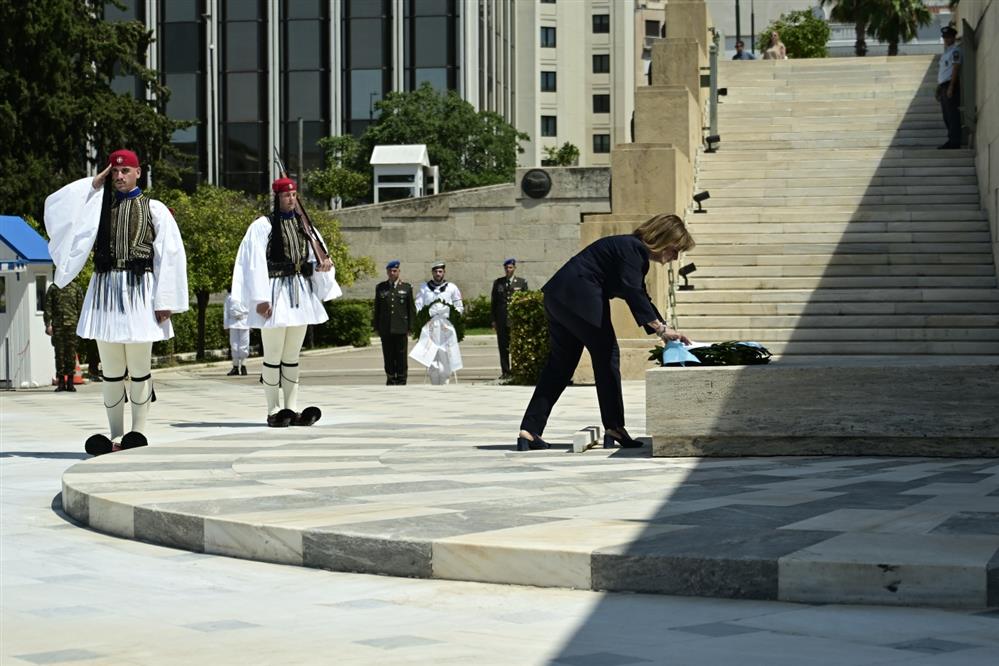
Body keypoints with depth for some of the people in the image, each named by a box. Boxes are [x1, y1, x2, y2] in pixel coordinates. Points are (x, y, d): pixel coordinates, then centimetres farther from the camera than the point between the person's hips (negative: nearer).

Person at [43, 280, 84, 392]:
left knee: (71, 353, 1)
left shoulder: (75, 288, 8)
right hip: (57, 325, 0)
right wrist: (48, 324, -4)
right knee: (59, 353, 1)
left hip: (72, 324, 0)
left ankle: (70, 382, 7)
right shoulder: (53, 288, 7)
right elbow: (48, 307, 5)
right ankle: (61, 382, 6)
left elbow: (80, 307, 7)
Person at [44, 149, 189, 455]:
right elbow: (55, 206, 1)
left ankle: (138, 433, 6)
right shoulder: (97, 205, 14)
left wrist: (164, 301, -8)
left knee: (139, 369, 0)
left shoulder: (154, 209, 5)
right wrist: (94, 184, 2)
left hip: (140, 292, -3)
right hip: (105, 291, 3)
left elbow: (170, 256, 0)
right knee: (111, 370, 6)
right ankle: (116, 436, 11)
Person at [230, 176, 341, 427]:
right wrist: (261, 298, -18)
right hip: (275, 294, -6)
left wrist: (324, 264, -11)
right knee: (273, 356, -3)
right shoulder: (263, 225, -5)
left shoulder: (303, 226, 14)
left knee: (292, 356, 10)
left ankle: (292, 409, 13)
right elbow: (256, 263, -11)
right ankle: (274, 410, 1)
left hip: (301, 296, 6)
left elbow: (318, 254, 14)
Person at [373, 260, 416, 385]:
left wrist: (410, 327, -1)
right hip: (385, 330, 2)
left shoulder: (406, 287, 6)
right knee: (388, 357, 3)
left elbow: (411, 309, 5)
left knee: (401, 356, -2)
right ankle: (390, 381, 10)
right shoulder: (380, 288, 10)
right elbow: (376, 308, 12)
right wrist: (376, 327, 7)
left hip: (401, 329, -2)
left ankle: (401, 382, 3)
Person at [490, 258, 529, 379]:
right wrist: (494, 320, 5)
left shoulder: (522, 282, 8)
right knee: (503, 346, 1)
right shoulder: (497, 283, 12)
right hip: (501, 319, 2)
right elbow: (493, 302, 12)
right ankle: (505, 372, 5)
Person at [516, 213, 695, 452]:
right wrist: (660, 328, -27)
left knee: (559, 364, 9)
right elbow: (632, 292, -24)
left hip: (558, 296, 10)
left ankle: (529, 432, 3)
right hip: (580, 297, -10)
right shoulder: (631, 249, -11)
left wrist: (664, 329, 17)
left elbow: (641, 297, 26)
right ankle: (614, 429, 2)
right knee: (606, 356, -1)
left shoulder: (635, 251, 20)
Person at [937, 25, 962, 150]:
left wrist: (951, 87, -21)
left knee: (952, 114, -12)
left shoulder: (955, 51, -6)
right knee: (947, 116, 10)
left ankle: (954, 141, -14)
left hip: (951, 84, -10)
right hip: (943, 86, 10)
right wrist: (938, 89, 20)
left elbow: (955, 69, -14)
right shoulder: (945, 52, 23)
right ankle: (951, 141, 13)